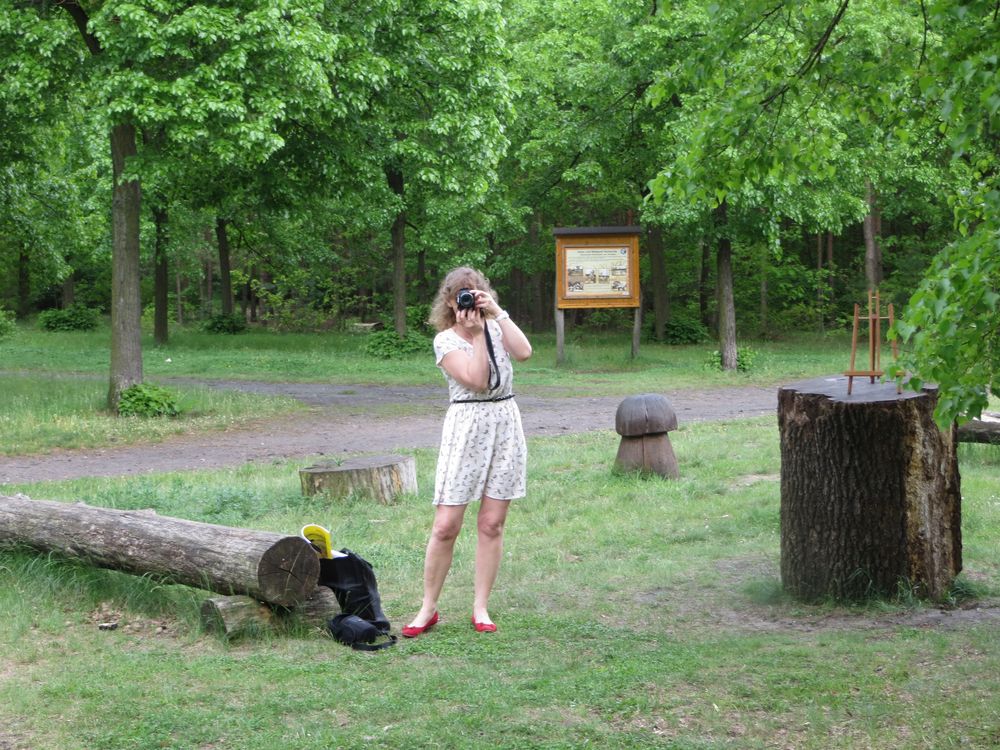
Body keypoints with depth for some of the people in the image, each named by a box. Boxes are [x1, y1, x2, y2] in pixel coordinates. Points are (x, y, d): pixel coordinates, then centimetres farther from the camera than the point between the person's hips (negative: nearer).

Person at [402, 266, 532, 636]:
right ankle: (428, 608, 6)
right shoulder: (446, 340, -1)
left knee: (492, 523, 3)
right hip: (466, 427, -3)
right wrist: (475, 332, -12)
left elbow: (524, 352, -10)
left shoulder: (495, 327, 11)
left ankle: (480, 608, 10)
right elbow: (476, 380, -15)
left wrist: (496, 312, -9)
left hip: (505, 425, 4)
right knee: (446, 525, -6)